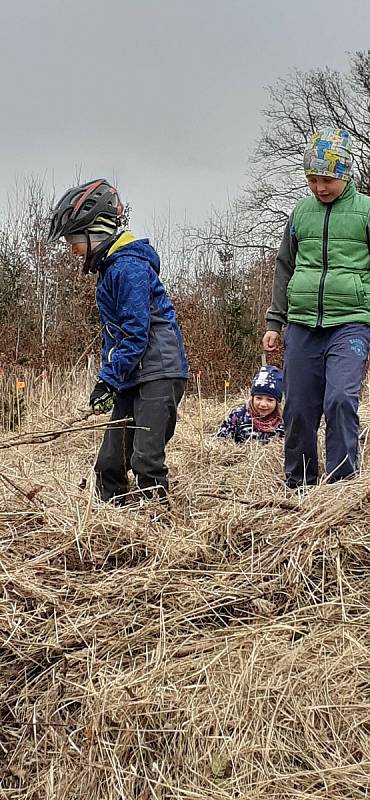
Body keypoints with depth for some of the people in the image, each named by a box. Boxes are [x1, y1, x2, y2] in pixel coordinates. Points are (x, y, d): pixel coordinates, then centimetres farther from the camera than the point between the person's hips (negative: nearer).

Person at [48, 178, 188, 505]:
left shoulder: (128, 267, -14)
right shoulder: (110, 269, 18)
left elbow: (136, 333, -20)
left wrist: (108, 379, -19)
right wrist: (109, 379, 16)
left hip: (159, 373, -10)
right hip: (132, 378, 10)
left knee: (146, 460, -12)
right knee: (110, 462, 9)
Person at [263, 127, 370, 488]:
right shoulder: (301, 211, 14)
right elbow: (284, 268, 19)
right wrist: (274, 322, 14)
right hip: (302, 326, 4)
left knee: (340, 400, -19)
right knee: (298, 410, 5)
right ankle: (298, 486, 18)